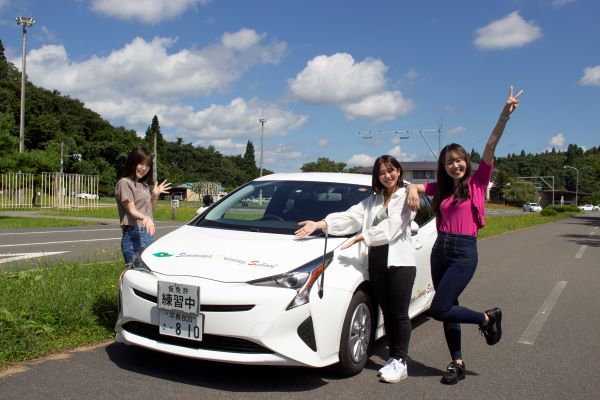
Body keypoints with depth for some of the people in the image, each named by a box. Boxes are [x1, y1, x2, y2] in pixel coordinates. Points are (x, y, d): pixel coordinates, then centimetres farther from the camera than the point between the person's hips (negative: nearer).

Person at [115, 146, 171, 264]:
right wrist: (144, 218, -34)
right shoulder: (124, 183, -5)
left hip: (148, 234, 8)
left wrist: (155, 195, 7)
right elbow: (131, 210, -14)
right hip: (134, 236, -8)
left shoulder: (144, 185, 19)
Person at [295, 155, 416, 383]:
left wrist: (362, 236, -18)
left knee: (399, 314, -3)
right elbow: (350, 217, 6)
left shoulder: (406, 197, 2)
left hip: (400, 261, -5)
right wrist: (319, 225, -7)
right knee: (387, 313, 9)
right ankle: (393, 357, 18)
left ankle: (400, 362, 3)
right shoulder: (373, 201, 19)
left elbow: (392, 226, -11)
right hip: (377, 261, 5)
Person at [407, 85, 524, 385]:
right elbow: (413, 185, 15)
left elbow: (490, 148, -12)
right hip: (440, 249, 6)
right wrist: (412, 191, -11)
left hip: (464, 252, -6)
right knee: (448, 308, 10)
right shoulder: (440, 188, 11)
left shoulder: (477, 182, -2)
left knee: (439, 309, -10)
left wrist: (505, 115, -22)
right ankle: (457, 363, 24)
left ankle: (487, 318, 14)